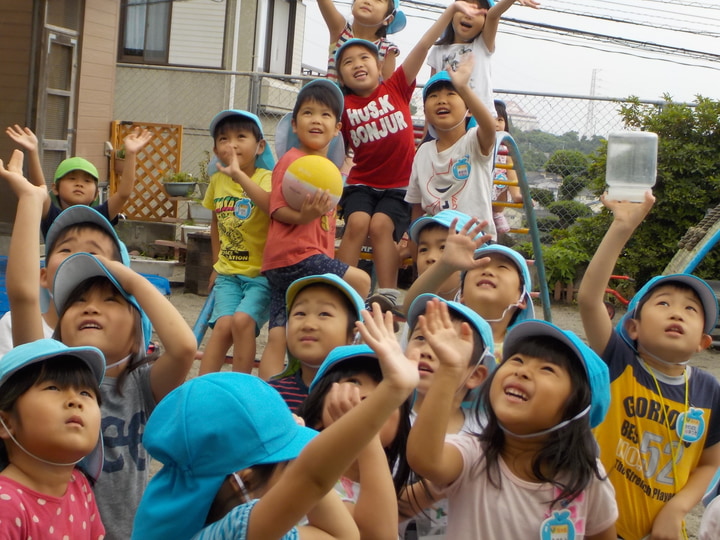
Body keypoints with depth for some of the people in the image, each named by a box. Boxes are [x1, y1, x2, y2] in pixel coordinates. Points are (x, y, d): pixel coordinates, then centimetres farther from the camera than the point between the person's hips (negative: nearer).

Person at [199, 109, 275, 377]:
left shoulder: (265, 178, -10)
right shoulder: (217, 181, 7)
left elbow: (274, 207, -35)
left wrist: (239, 175, -39)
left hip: (261, 273, -4)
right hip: (228, 273, 4)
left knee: (242, 320, -24)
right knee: (224, 325, -18)